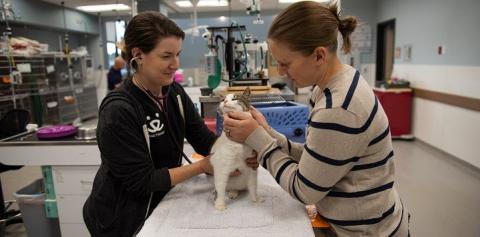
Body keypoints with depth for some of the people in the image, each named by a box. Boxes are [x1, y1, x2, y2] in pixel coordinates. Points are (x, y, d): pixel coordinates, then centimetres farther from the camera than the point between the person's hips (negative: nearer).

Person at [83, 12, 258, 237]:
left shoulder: (175, 92, -6)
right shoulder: (118, 111, -27)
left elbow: (205, 140, -7)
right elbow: (141, 181, -25)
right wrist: (202, 166, -25)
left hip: (160, 204, 6)